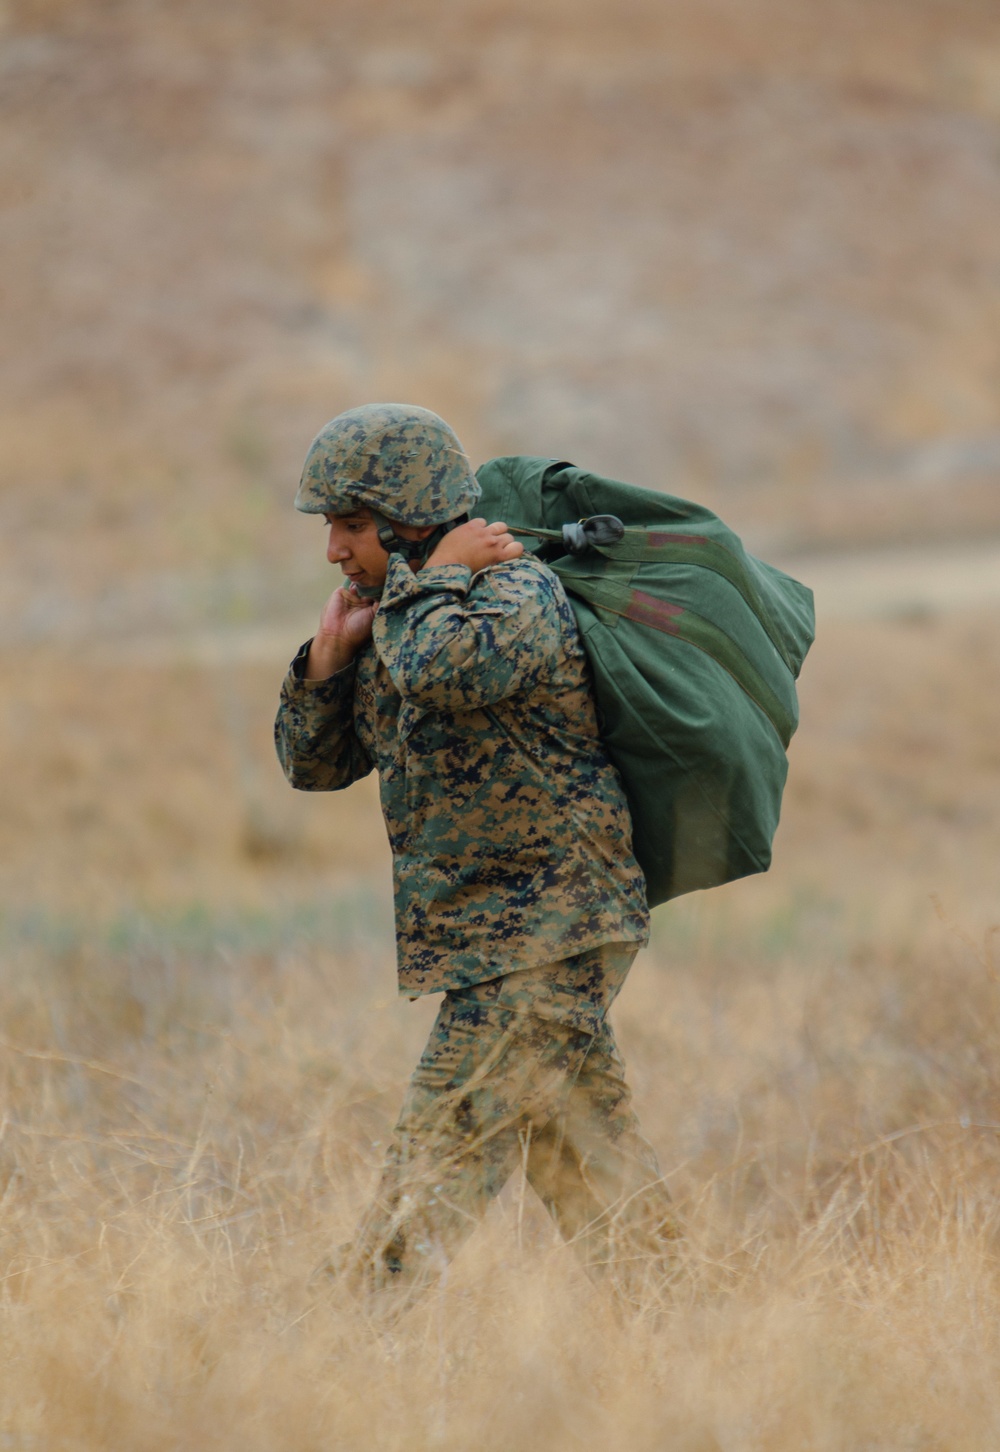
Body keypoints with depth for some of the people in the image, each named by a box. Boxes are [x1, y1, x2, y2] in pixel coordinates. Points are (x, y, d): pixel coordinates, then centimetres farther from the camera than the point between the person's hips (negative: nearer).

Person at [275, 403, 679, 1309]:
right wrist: (332, 649, -1)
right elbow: (314, 763, 15)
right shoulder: (406, 621, 12)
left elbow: (446, 671, -38)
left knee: (449, 1137, -11)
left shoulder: (516, 591, -15)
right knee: (580, 1142, 14)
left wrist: (435, 577, -19)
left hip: (543, 928, -10)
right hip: (516, 928, 10)